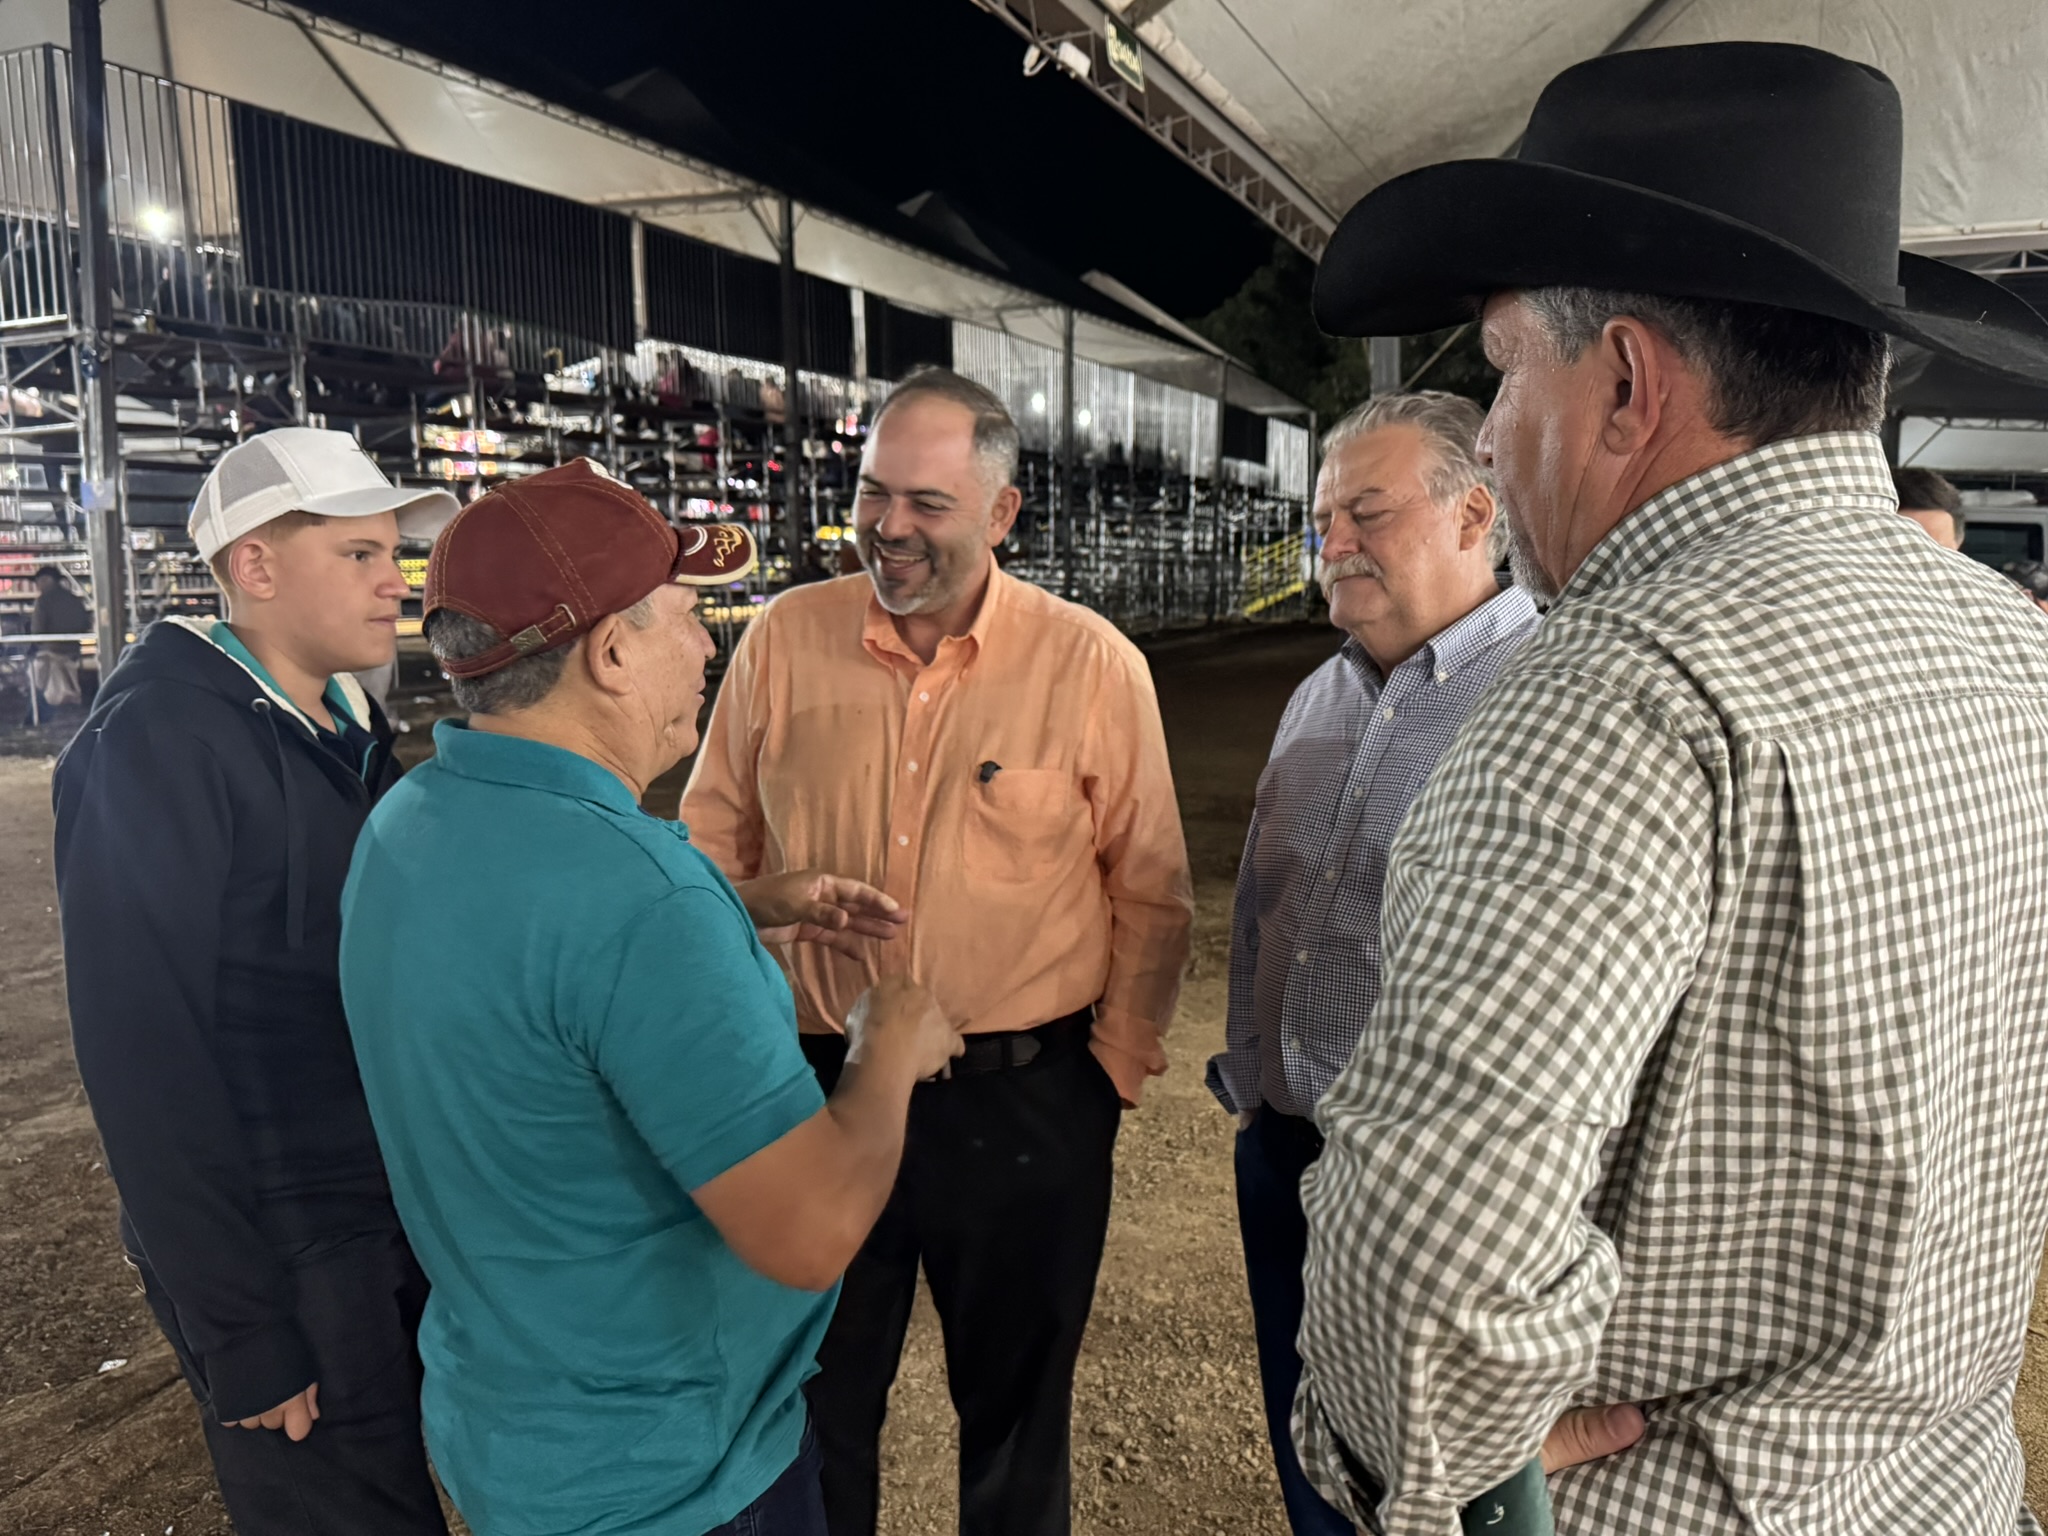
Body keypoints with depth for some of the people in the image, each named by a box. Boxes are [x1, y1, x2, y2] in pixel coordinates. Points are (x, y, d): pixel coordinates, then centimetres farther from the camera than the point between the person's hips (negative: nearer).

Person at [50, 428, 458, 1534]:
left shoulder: (348, 729, 7)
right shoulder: (160, 739, -17)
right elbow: (143, 1048, -20)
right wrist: (240, 1334, -18)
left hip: (402, 1223, 7)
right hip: (286, 1260, -7)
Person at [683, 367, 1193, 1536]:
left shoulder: (1093, 664, -8)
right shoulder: (785, 639, -2)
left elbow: (1151, 892, -2)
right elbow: (716, 842, 6)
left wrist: (1117, 1062, -3)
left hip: (1029, 1100, -1)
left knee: (1016, 1408, 20)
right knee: (815, 1405, 21)